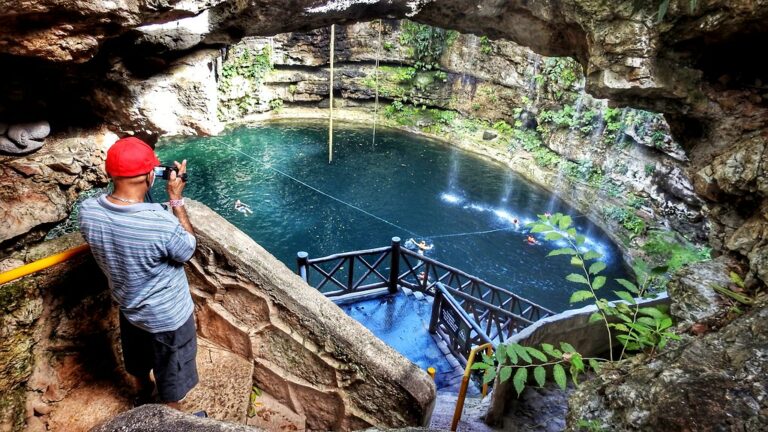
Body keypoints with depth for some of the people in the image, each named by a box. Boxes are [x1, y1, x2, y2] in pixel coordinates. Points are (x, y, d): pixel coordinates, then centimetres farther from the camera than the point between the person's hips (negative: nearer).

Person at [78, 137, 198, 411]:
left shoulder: (87, 212, -20)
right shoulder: (161, 224, -39)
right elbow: (188, 249, -18)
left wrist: (122, 182, -4)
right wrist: (177, 199, -17)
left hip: (128, 307, 6)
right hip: (167, 317, -6)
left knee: (137, 361, 35)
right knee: (171, 377, 22)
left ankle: (144, 393, 63)